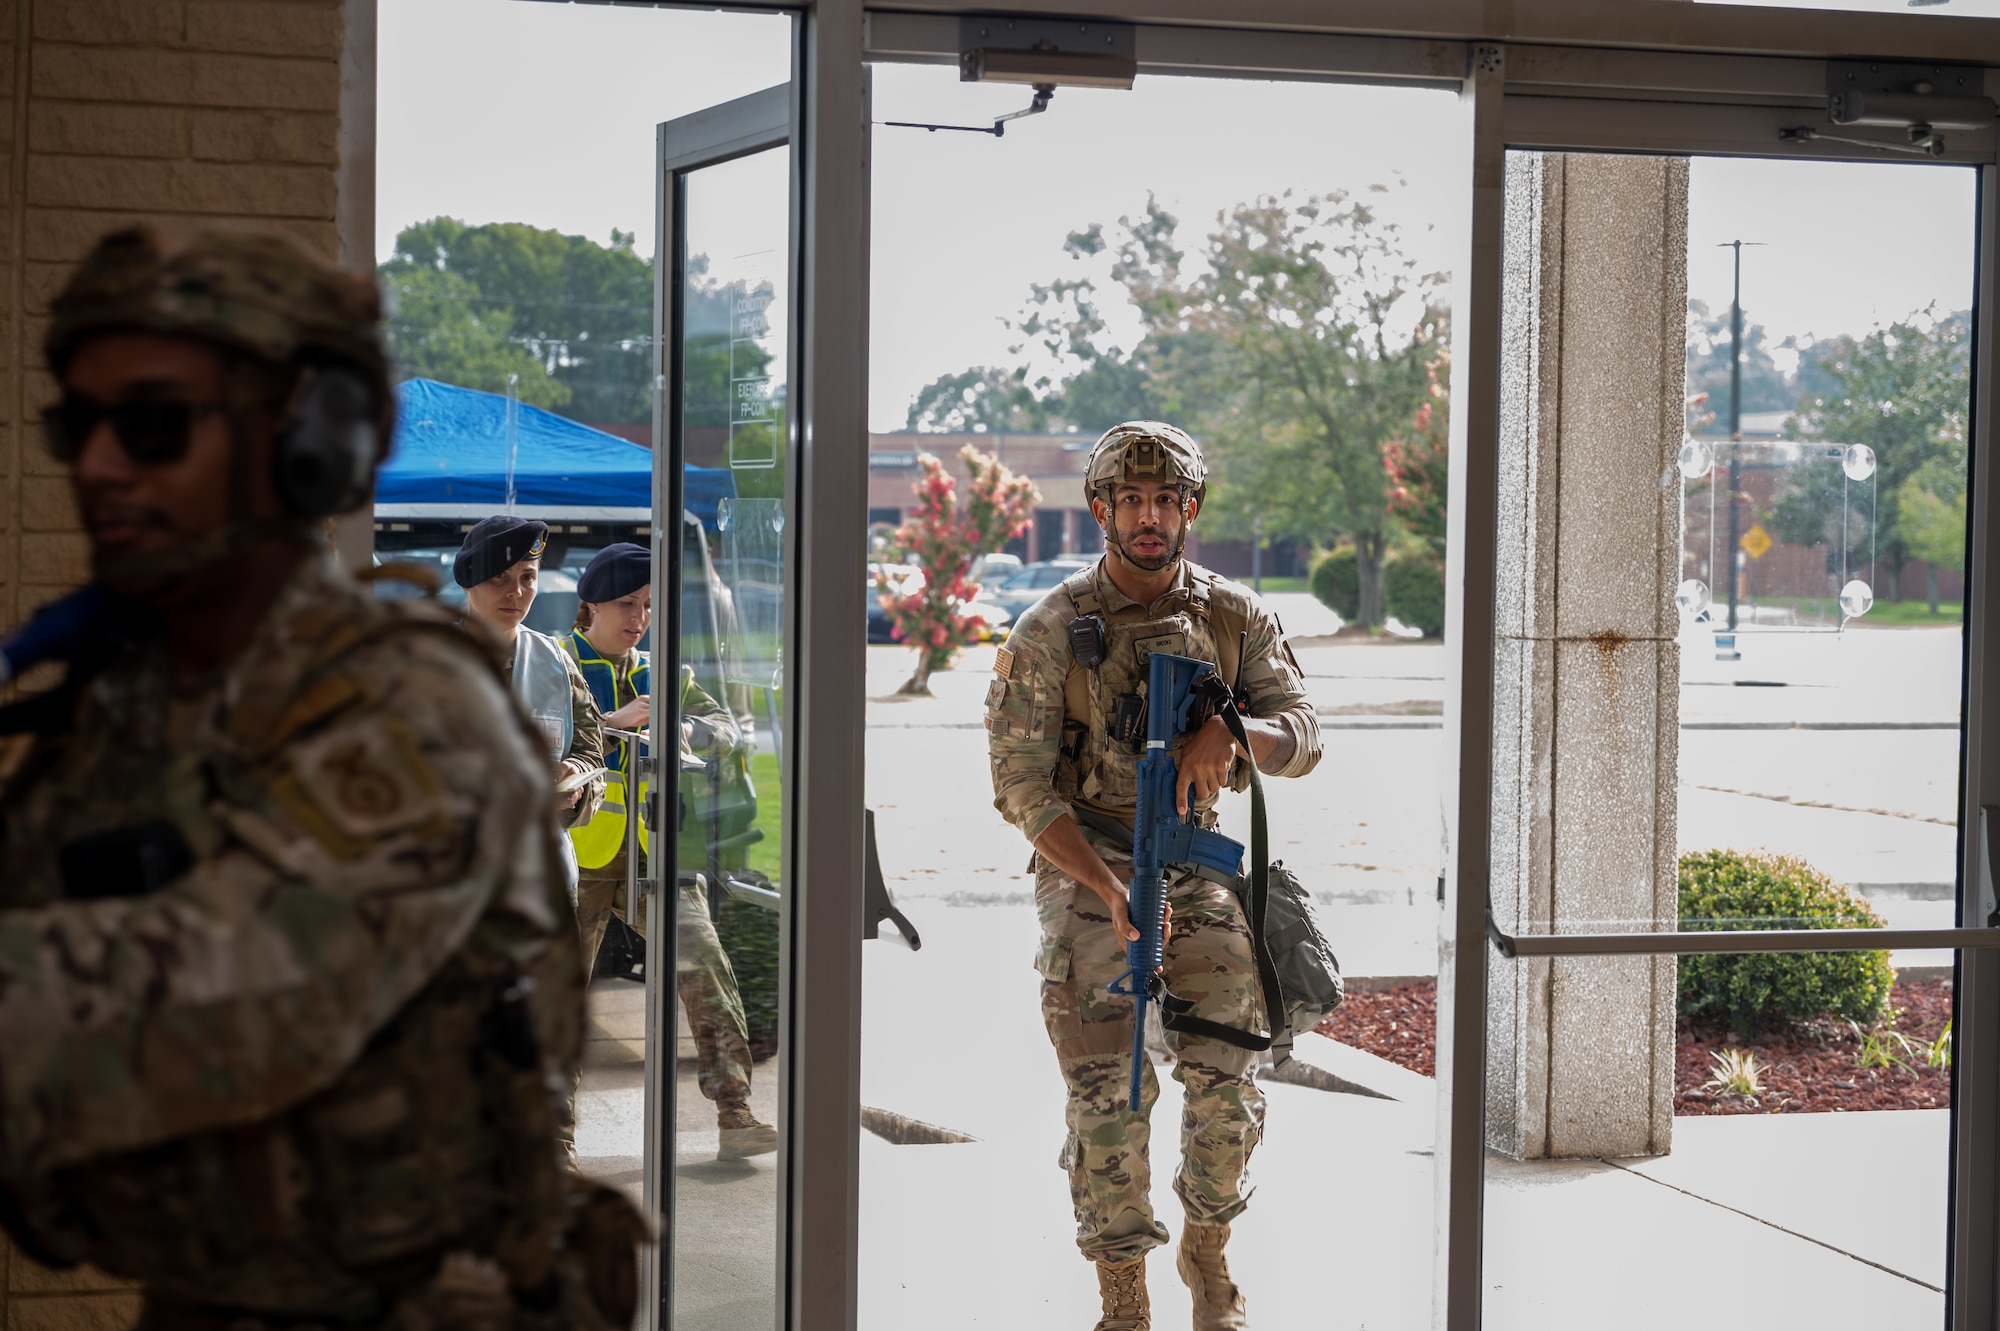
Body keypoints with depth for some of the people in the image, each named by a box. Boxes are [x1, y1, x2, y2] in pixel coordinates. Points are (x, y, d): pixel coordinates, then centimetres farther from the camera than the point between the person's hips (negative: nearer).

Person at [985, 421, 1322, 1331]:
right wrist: (1112, 891, -20)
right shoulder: (1050, 633, -5)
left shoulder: (1235, 619, 4)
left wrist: (1231, 730, -28)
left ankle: (1207, 1250, 24)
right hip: (1087, 876, -2)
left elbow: (1301, 735, -5)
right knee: (1108, 1098, -5)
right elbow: (1022, 788, -9)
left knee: (1226, 1089, -2)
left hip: (1201, 873, 2)